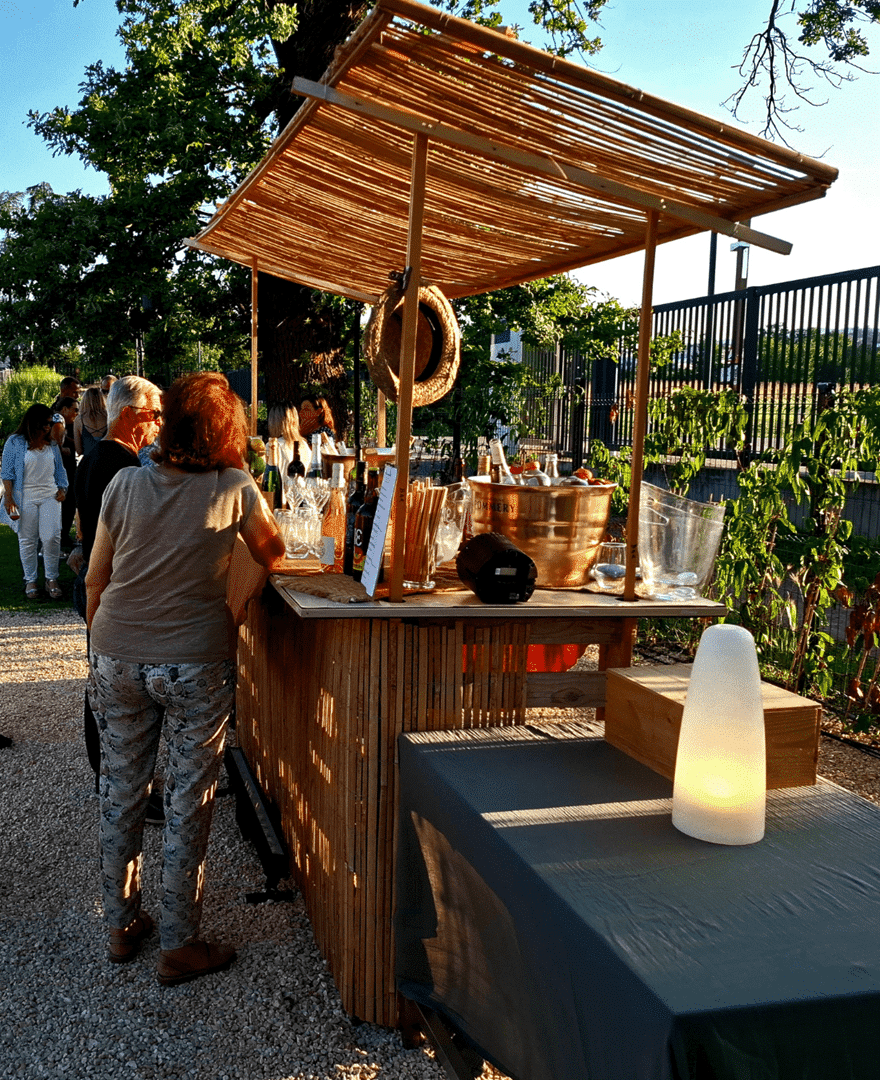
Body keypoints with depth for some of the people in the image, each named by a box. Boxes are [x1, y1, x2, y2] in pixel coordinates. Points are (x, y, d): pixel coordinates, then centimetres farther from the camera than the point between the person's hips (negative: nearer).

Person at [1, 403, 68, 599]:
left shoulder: (52, 445, 11)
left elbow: (59, 470, 20)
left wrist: (62, 488, 4)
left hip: (50, 497, 2)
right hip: (26, 499, -2)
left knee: (52, 537, -7)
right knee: (27, 540, 5)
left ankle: (51, 579, 6)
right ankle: (30, 580, 16)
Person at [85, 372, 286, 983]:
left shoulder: (125, 485, 0)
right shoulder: (234, 489, -7)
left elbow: (95, 580, 6)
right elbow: (273, 556, 10)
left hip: (117, 657, 4)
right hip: (196, 663, -3)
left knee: (121, 791, 17)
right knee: (190, 800, 8)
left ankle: (122, 926, 33)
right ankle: (179, 946, 19)